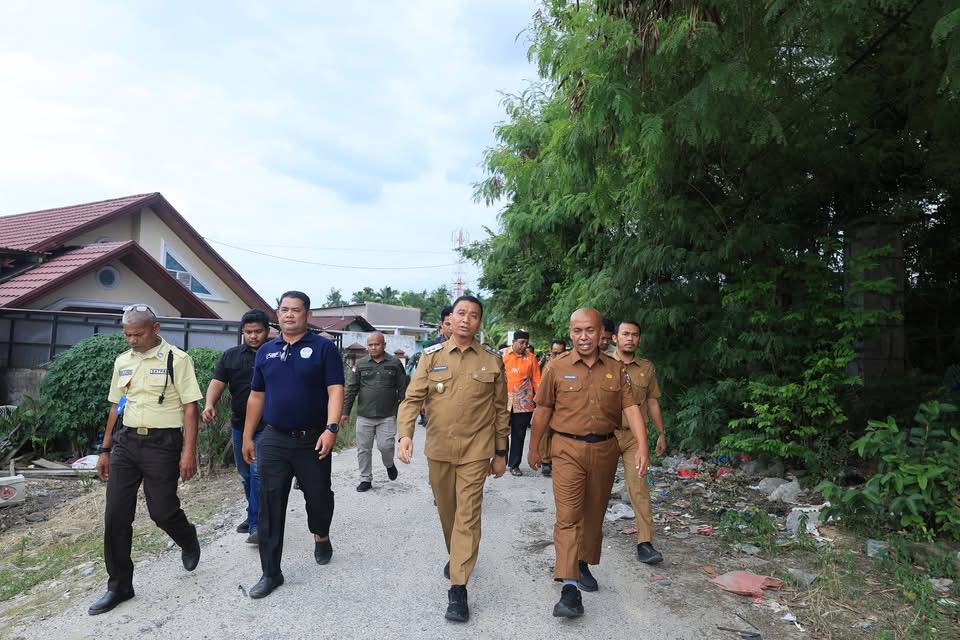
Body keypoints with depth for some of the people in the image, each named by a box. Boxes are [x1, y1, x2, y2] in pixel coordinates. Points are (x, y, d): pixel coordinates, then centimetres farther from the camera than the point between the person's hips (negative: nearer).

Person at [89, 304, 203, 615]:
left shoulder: (176, 359, -7)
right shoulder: (122, 361, 11)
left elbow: (190, 407, -10)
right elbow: (116, 407, 18)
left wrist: (189, 452, -15)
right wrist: (105, 450, 16)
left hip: (162, 442, -5)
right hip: (125, 441, 6)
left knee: (162, 510, -1)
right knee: (115, 516, 4)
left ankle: (188, 539, 34)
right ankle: (119, 586, 19)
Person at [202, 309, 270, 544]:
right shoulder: (231, 355, 7)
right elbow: (217, 382, -1)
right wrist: (210, 404, -18)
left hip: (266, 427, -5)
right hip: (239, 425, 5)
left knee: (258, 473, -13)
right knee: (246, 474, 16)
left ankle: (256, 524, -6)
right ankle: (254, 514, 33)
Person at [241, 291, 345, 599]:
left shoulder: (323, 348, -5)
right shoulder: (266, 351, 9)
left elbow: (335, 390, -11)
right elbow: (256, 396, 14)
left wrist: (331, 428, -23)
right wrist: (247, 436, 11)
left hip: (313, 441, -3)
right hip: (273, 441, 3)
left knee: (319, 497, 12)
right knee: (270, 508, 3)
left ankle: (321, 536, 43)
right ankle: (271, 573, 15)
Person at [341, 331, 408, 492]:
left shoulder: (395, 363, 2)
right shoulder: (361, 364, 5)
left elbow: (402, 389, 4)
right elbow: (351, 389, 7)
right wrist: (345, 412, 3)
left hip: (387, 416, -2)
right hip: (364, 416, 2)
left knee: (385, 446, -7)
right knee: (363, 449, 6)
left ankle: (389, 464, 26)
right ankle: (366, 479, 22)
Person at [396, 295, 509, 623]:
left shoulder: (493, 361, -1)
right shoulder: (431, 356, -1)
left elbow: (500, 409, 4)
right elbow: (413, 398, -5)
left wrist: (501, 452, 5)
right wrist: (405, 434, -21)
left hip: (476, 451, -2)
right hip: (438, 450, 2)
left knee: (468, 516, -3)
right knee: (447, 511, 18)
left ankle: (458, 587, 5)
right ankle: (456, 556, 44)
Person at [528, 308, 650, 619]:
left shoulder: (616, 369, 2)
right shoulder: (557, 367, -4)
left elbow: (631, 408, -3)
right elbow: (543, 410, 2)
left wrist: (642, 446, -15)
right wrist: (534, 448, 6)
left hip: (604, 450, 3)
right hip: (568, 449, -3)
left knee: (594, 513, 16)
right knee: (568, 515, -8)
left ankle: (583, 564, 36)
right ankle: (570, 588, -6)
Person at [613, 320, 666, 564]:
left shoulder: (647, 368, 7)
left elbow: (652, 402, 14)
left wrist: (661, 433, 13)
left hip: (635, 435, 1)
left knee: (639, 487, -7)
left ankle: (645, 543, -4)